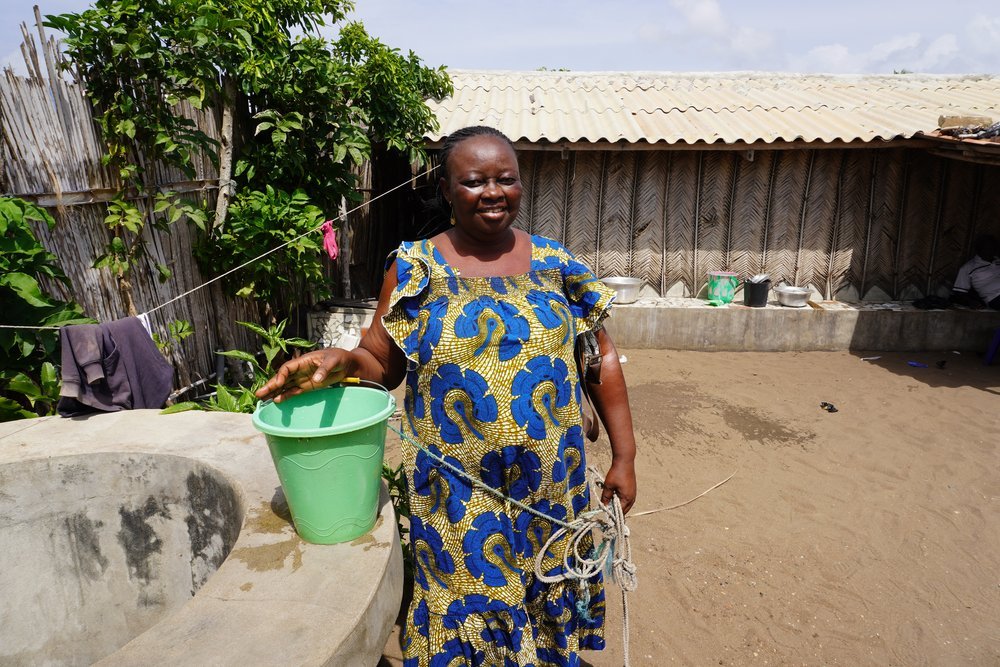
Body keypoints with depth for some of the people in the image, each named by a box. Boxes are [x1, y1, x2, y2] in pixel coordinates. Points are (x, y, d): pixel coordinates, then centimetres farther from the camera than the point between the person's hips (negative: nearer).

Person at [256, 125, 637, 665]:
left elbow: (602, 357, 2)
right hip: (457, 491, -2)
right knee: (464, 613, 14)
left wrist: (624, 456, 1)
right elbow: (382, 362, -3)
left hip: (551, 481, 2)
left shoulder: (554, 264, -1)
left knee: (546, 598, 21)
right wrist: (341, 362, -25)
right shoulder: (415, 267, -5)